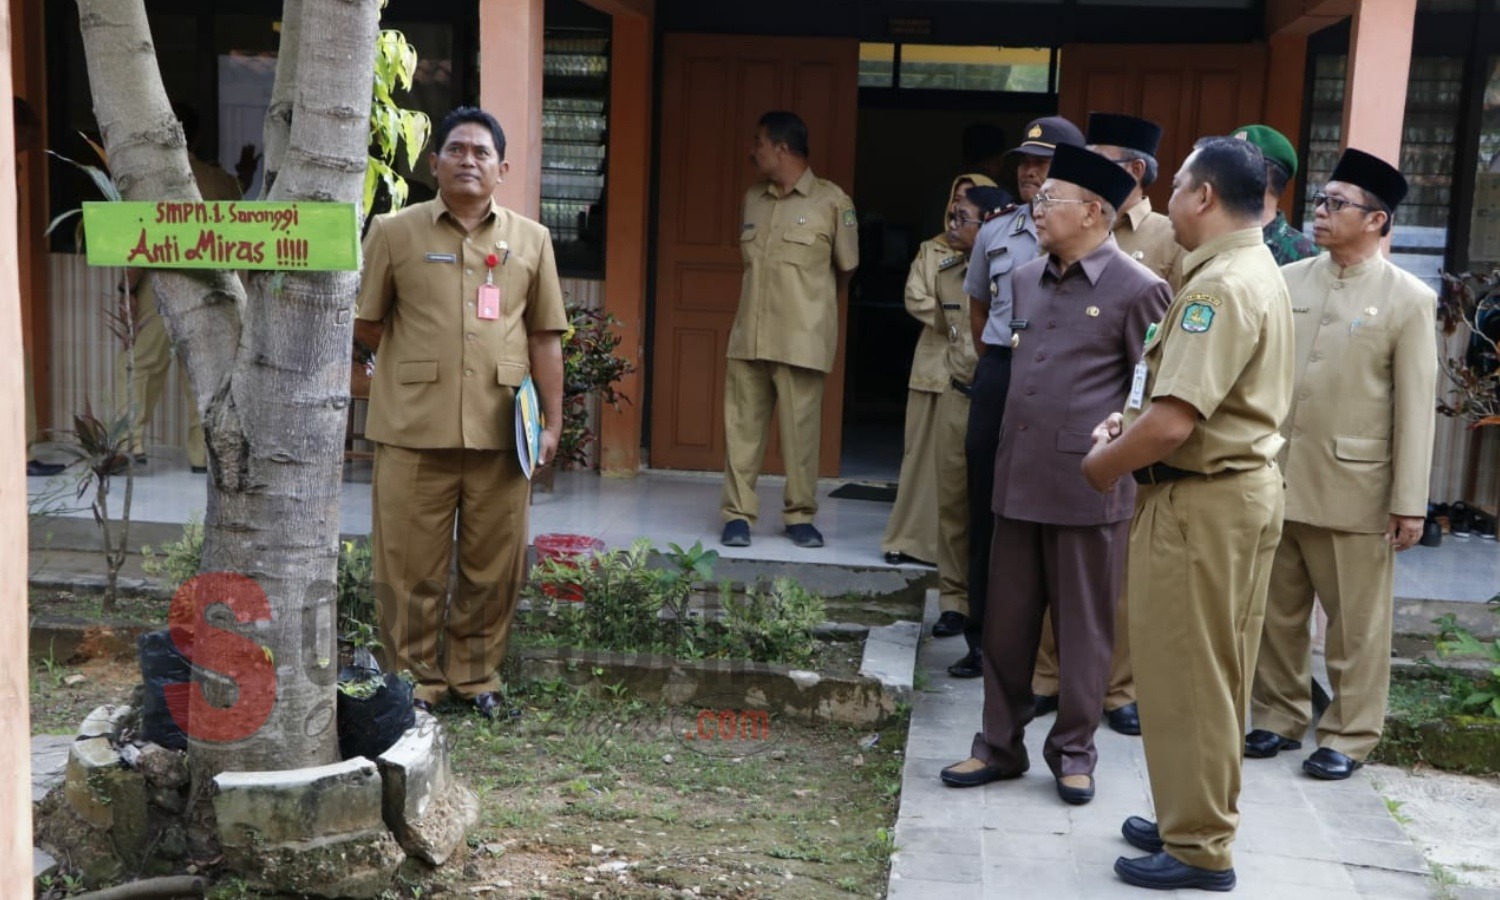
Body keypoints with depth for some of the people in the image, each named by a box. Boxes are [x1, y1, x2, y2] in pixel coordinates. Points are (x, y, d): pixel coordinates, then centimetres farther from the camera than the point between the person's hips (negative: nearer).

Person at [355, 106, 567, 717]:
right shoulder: (395, 233, 4)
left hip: (502, 432, 2)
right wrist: (416, 365, 11)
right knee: (411, 567, 5)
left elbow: (544, 337, 9)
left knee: (494, 566, 8)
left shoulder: (531, 241, 10)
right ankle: (415, 681, 19)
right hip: (415, 430, -1)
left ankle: (476, 675, 25)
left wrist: (552, 422, 5)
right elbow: (366, 324, 10)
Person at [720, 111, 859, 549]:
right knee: (743, 427, 4)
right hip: (749, 336, 4)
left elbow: (846, 267, 7)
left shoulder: (832, 201, -3)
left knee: (801, 431, 2)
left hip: (801, 340, -4)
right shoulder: (753, 199, 12)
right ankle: (738, 514, 12)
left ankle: (800, 516, 16)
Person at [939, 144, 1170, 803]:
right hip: (1018, 479, 6)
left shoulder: (1138, 289, -8)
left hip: (1090, 488, -6)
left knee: (1084, 628, 7)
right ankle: (999, 746, 25)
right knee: (1006, 622, 12)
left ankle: (1073, 752, 22)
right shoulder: (1024, 280, 12)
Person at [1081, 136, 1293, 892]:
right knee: (1211, 673, 18)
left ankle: (1198, 849, 11)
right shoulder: (1256, 271, 13)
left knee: (1186, 675, 0)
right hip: (1240, 487, 11)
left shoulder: (1221, 284, -21)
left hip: (1200, 500, -11)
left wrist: (1103, 465, -11)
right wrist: (1131, 418, 7)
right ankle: (1197, 820, 31)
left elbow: (1174, 422, -28)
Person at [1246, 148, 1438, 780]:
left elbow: (1416, 408, -6)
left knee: (1356, 622, 6)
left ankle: (1348, 735, 20)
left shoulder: (1409, 299, -4)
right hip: (1277, 479, 4)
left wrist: (1410, 503, -9)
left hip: (1354, 488, -4)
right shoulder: (1287, 281, 6)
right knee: (1276, 613, 13)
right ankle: (1278, 716, 28)